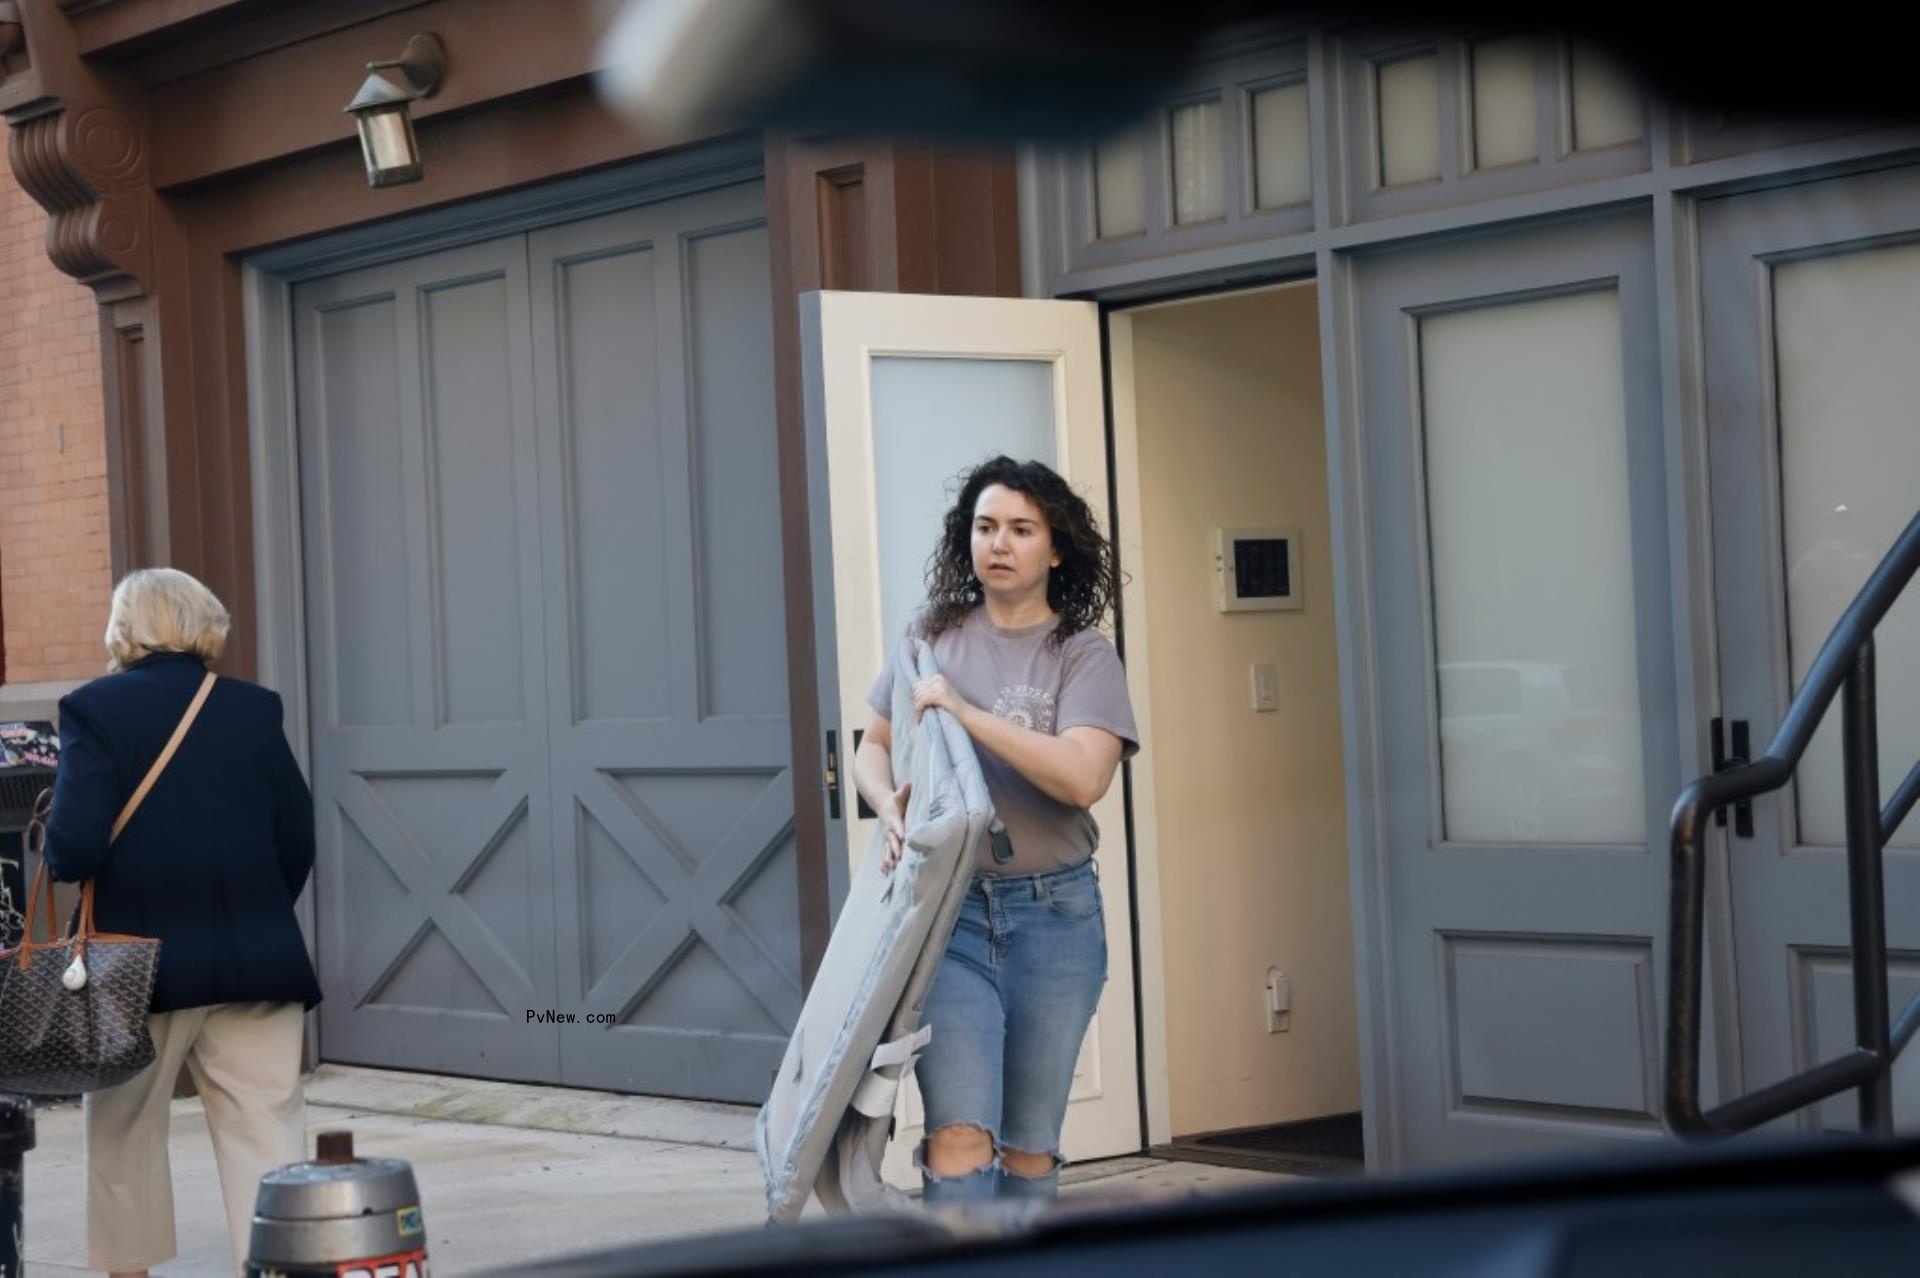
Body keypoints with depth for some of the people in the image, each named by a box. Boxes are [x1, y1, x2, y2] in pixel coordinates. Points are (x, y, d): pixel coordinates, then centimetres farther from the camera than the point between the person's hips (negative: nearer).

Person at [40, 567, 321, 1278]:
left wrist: (57, 858, 7)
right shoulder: (255, 710, 2)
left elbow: (74, 846, -15)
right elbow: (297, 843, 5)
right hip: (255, 963, 2)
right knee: (268, 1129, 2)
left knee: (124, 1130, 16)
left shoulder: (94, 710, -8)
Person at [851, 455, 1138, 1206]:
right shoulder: (933, 635, 8)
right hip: (947, 903, 0)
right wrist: (890, 804, -6)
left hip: (1051, 912, 0)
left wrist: (964, 711, -19)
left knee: (1031, 1141, 10)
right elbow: (873, 749, 16)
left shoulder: (1082, 654, 0)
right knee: (959, 1132, -13)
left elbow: (1083, 777, -16)